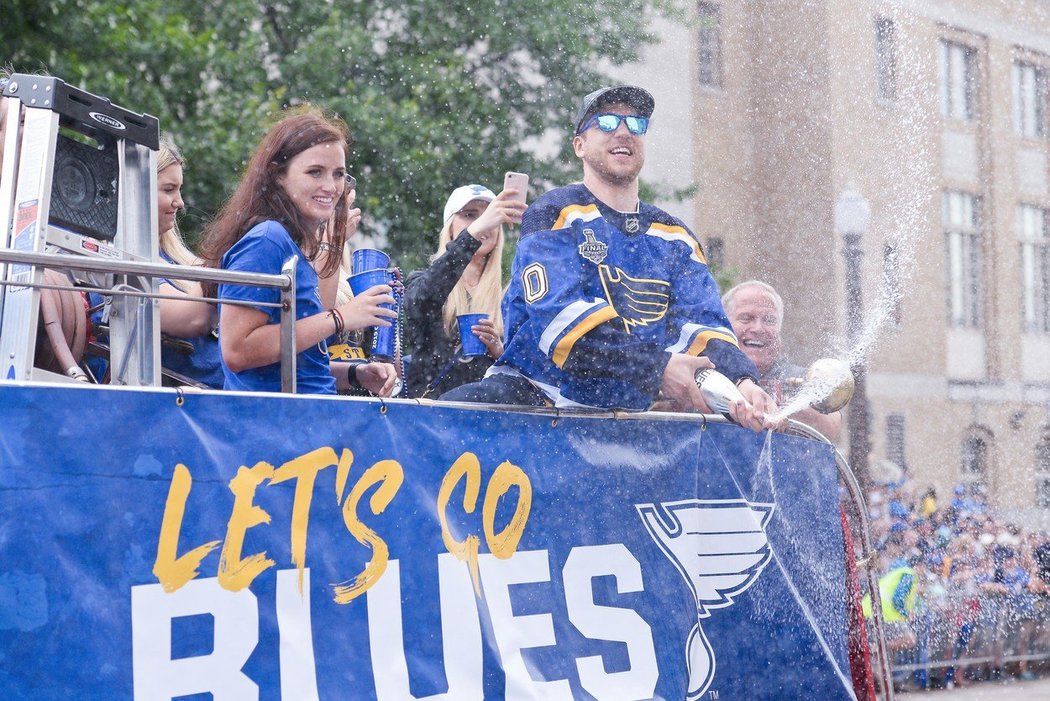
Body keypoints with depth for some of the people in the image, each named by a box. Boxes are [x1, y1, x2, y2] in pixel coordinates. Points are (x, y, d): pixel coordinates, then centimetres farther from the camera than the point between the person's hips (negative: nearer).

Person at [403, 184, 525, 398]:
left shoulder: (505, 297, 15)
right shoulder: (420, 282, 8)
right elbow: (422, 298, -17)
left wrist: (498, 348, -6)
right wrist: (474, 232, -26)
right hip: (429, 402, -1)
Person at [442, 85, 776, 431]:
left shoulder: (676, 239, 17)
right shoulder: (555, 214, -2)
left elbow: (702, 326, 3)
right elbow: (558, 315, -17)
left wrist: (742, 382, -21)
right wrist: (657, 367, -27)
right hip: (531, 396, -6)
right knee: (454, 412, -36)